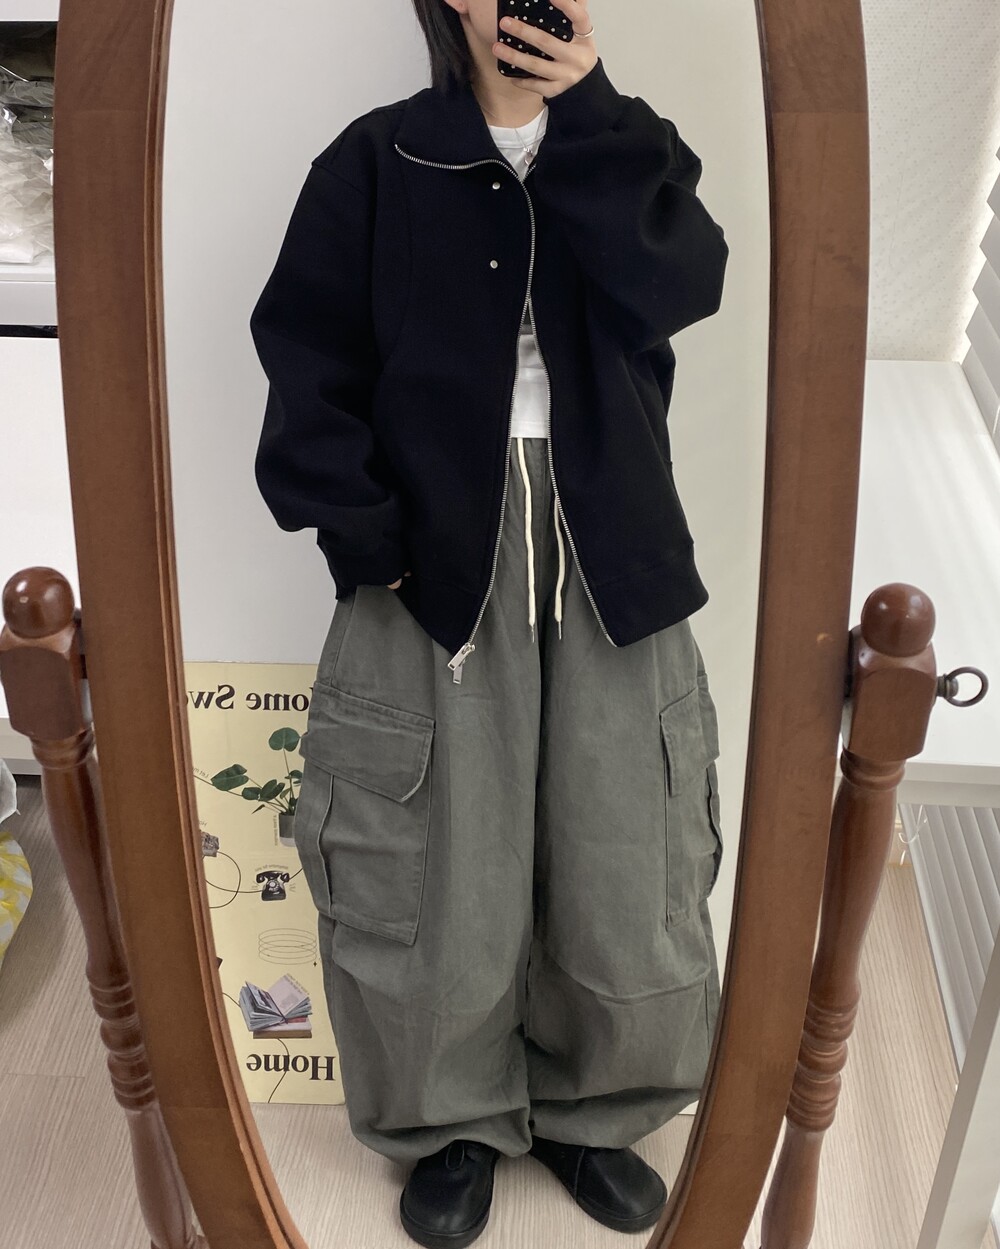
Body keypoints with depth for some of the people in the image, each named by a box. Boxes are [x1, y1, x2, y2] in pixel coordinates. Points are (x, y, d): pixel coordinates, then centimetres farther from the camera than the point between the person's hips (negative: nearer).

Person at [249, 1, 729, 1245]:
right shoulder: (378, 159, 6)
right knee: (440, 870, 2)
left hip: (609, 559, 2)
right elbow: (308, 360, -1)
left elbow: (679, 285, -7)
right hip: (438, 557, -2)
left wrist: (585, 112, -8)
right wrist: (360, 532, -11)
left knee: (622, 858, 5)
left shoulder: (627, 151, 13)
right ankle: (459, 1122, 27)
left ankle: (588, 1111, 30)